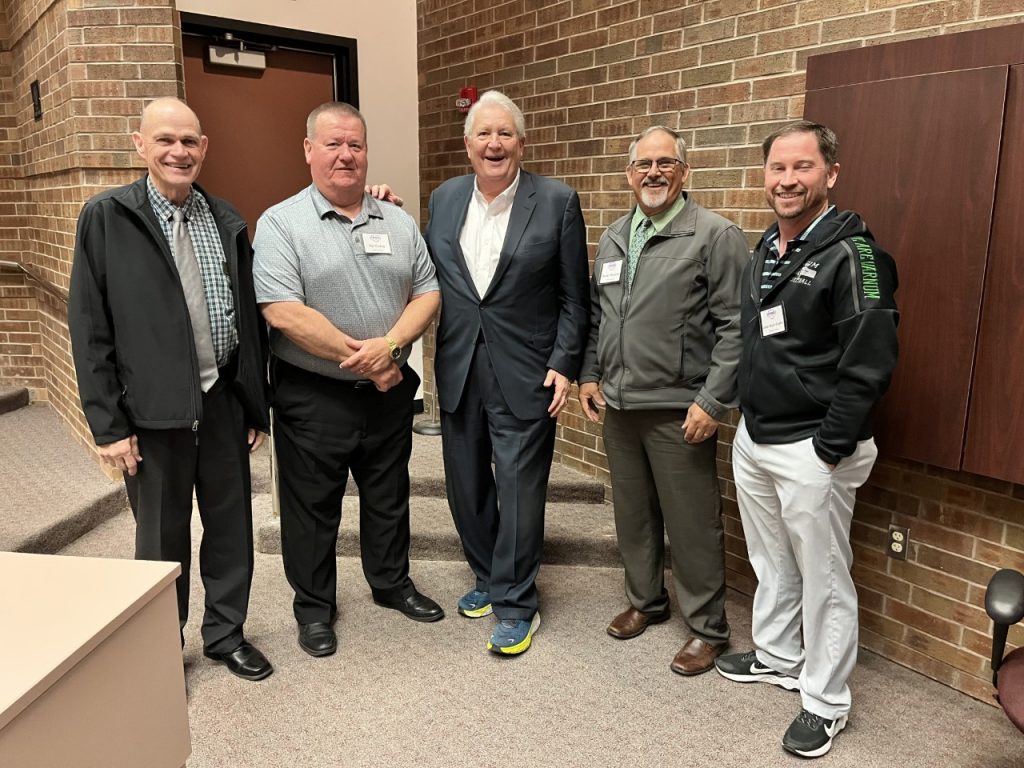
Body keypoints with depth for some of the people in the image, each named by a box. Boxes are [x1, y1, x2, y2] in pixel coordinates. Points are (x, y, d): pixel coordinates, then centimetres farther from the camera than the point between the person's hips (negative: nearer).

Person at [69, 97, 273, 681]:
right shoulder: (107, 217, -4)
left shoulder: (227, 220, 7)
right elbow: (90, 328, -6)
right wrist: (108, 423, -9)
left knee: (232, 525, 13)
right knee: (162, 538, 11)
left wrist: (258, 404, 8)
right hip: (153, 411, -3)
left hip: (224, 401, 4)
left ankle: (226, 632, 35)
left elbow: (250, 318, 9)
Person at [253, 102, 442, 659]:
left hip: (389, 390, 4)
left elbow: (427, 293, 3)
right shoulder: (280, 224, -8)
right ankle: (314, 608, 30)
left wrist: (389, 344, -16)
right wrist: (361, 357, -18)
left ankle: (392, 584, 40)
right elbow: (283, 313, -18)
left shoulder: (398, 223, 7)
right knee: (312, 508, 10)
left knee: (389, 498, 19)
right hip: (313, 397, -4)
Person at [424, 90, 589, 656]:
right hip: (459, 369, 4)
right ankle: (487, 576, 37)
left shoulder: (557, 202, -4)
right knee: (466, 483, 14)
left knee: (519, 488, 1)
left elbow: (574, 297, -3)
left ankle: (516, 605, 19)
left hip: (524, 372, -4)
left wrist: (564, 365, -9)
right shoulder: (444, 199, 7)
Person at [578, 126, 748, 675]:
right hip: (619, 405, 6)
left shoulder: (716, 236, -8)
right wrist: (589, 375, 12)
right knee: (633, 514, 17)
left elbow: (735, 327, -12)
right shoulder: (613, 238, 12)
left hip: (680, 410, -6)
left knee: (692, 524, 4)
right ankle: (645, 601, 37)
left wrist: (713, 401, -16)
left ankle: (707, 628, 22)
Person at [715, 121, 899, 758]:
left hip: (811, 450, -7)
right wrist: (745, 416, 14)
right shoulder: (764, 252, 10)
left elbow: (869, 365, -18)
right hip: (752, 440, 8)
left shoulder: (852, 255, -14)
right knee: (771, 561, 21)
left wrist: (829, 448, -18)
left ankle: (826, 702, 22)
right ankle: (777, 658, 40)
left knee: (823, 579, 6)